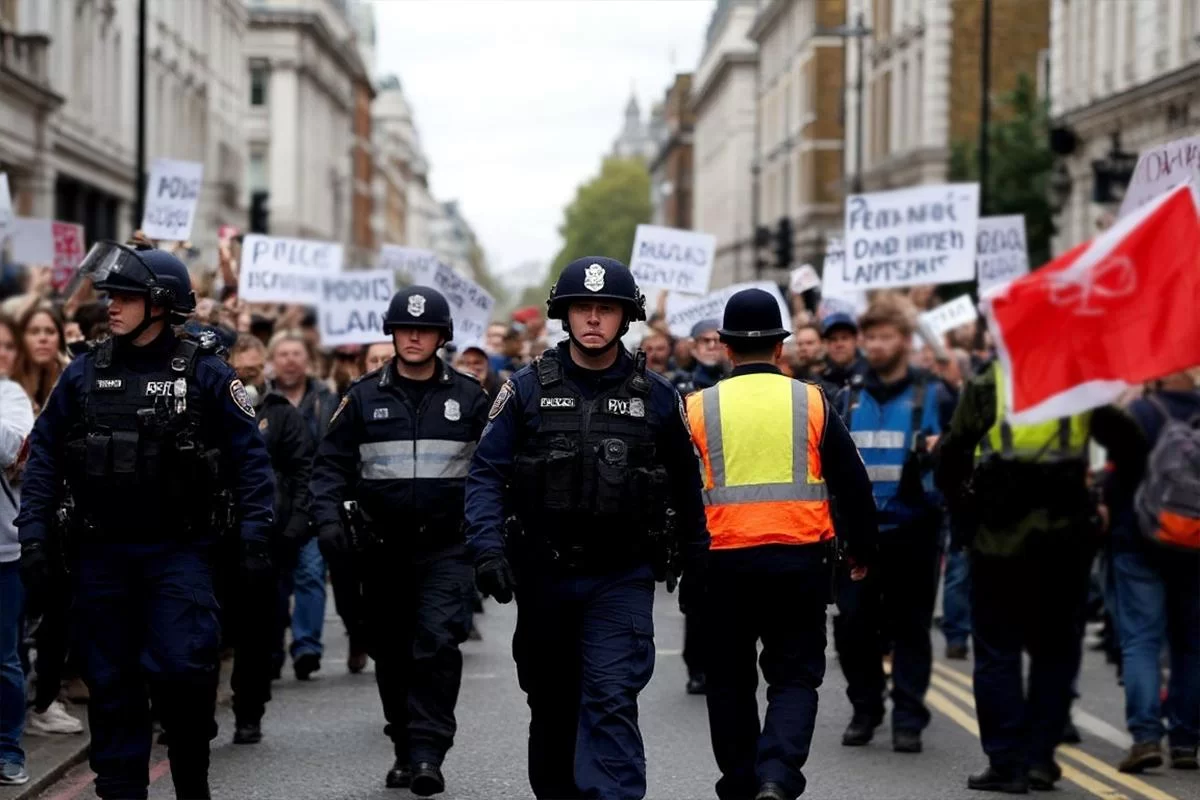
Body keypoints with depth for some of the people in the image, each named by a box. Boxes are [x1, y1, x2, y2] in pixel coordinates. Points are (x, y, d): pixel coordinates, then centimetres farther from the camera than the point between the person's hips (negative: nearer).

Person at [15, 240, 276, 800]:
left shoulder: (204, 373, -4)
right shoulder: (84, 373, 5)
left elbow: (249, 456, -4)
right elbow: (44, 455, 7)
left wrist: (255, 534, -11)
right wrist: (34, 534, 0)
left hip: (178, 549, -3)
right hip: (100, 553, 3)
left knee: (181, 668, -12)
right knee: (111, 682, 7)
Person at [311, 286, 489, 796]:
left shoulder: (468, 397, 4)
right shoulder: (364, 396, 5)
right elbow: (332, 462, 5)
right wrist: (329, 518, -10)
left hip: (446, 547, -2)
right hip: (382, 547, 2)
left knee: (438, 643, -16)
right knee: (392, 653, 9)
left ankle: (428, 753, -16)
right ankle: (405, 752, 22)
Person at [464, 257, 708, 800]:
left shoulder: (655, 396, 1)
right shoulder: (528, 389, -1)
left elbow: (685, 485, 9)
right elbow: (486, 474, -2)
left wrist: (695, 562, 12)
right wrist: (488, 548, -15)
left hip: (622, 578, -2)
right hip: (544, 574, 2)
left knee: (611, 702, -12)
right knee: (552, 704, 15)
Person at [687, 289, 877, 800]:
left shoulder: (698, 408, 0)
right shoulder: (812, 403, 1)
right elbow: (853, 485, 5)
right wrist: (861, 552, 19)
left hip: (724, 562, 0)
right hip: (800, 562, 0)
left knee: (730, 680, 15)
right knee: (795, 676, 7)